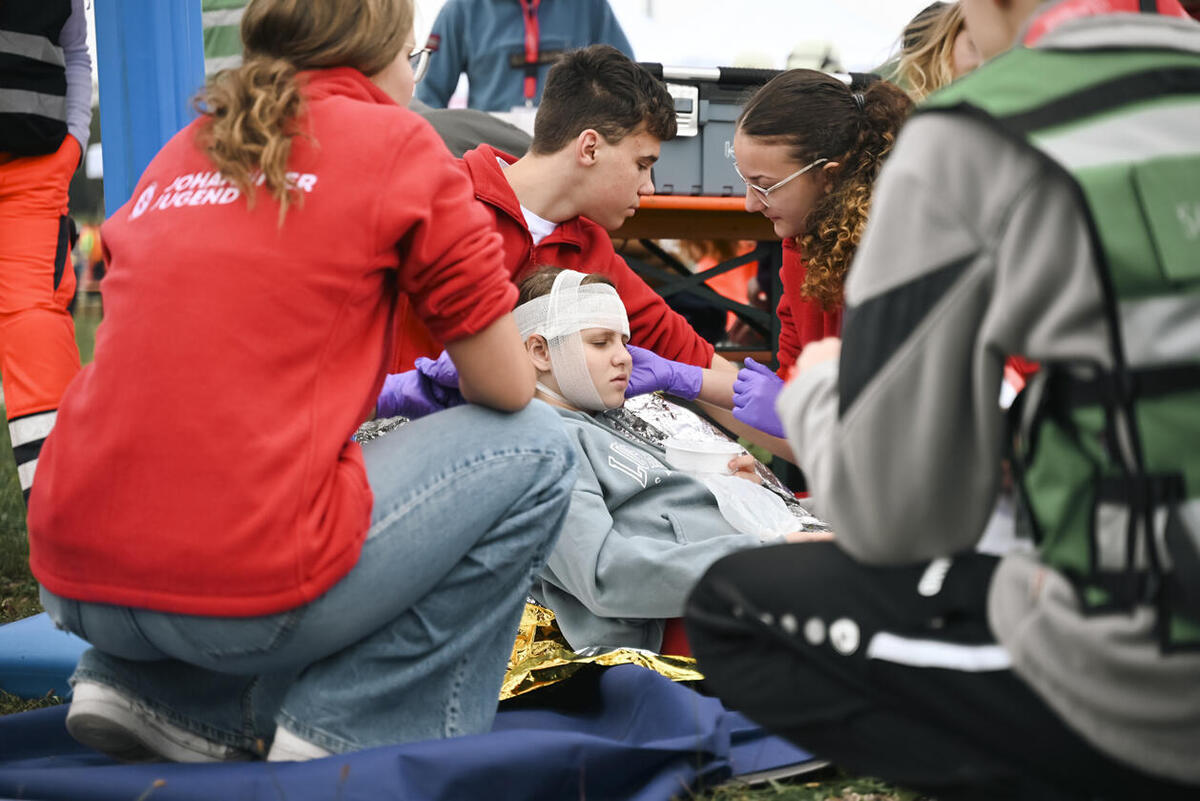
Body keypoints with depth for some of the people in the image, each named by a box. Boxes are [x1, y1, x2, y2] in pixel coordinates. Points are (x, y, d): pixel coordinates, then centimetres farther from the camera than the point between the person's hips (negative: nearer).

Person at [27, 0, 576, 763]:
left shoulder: (177, 155, 19)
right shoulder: (395, 141, 1)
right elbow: (508, 389, 1)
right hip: (244, 591, -7)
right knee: (537, 449, 10)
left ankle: (152, 687, 15)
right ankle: (350, 729, 2)